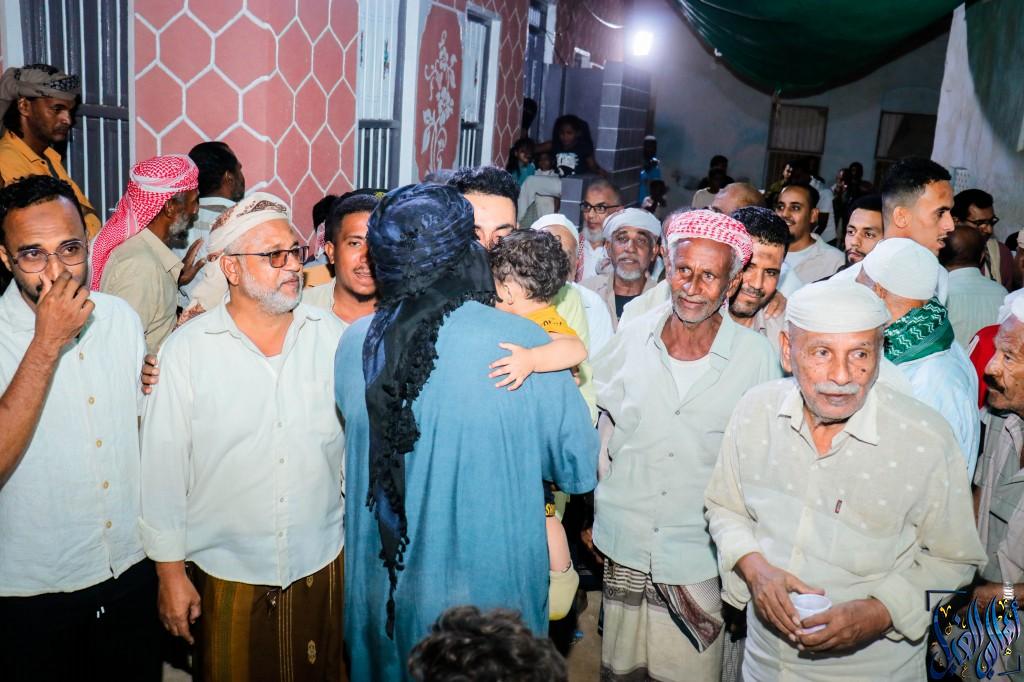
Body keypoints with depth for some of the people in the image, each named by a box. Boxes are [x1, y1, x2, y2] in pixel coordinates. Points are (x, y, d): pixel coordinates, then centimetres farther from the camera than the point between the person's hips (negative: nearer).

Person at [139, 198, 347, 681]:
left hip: (321, 567, 2)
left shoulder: (333, 338, -3)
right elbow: (163, 467, -5)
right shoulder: (186, 349, -9)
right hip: (223, 573, -2)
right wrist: (170, 571, -3)